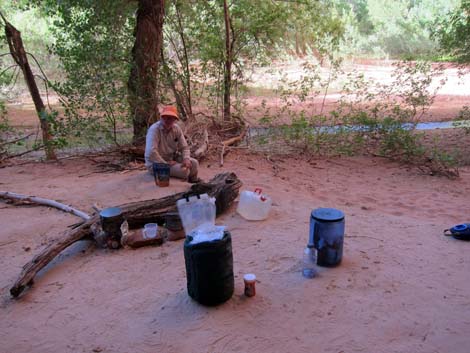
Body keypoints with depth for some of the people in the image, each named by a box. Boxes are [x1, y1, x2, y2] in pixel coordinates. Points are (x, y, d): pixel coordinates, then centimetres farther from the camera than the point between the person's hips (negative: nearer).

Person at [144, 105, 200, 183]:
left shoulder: (176, 128, -4)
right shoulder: (154, 129, -24)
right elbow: (151, 152, -34)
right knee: (184, 170, -23)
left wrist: (186, 159, -18)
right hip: (156, 163, -7)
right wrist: (165, 163, -27)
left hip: (172, 158, 7)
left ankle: (194, 183, 18)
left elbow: (184, 147, 2)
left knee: (194, 163, -6)